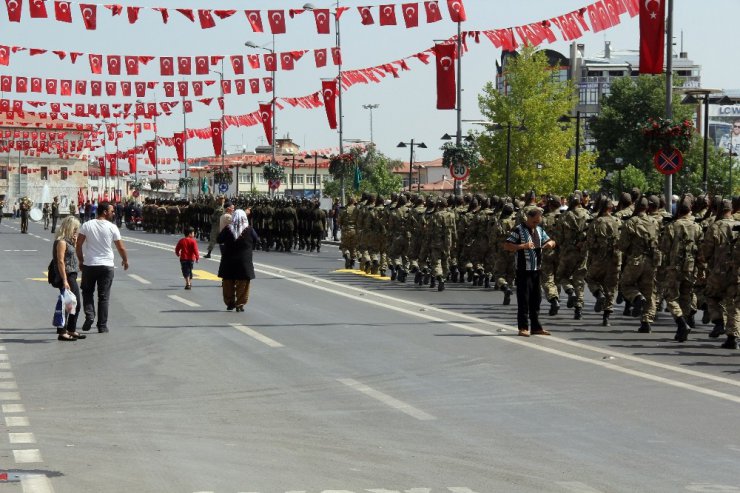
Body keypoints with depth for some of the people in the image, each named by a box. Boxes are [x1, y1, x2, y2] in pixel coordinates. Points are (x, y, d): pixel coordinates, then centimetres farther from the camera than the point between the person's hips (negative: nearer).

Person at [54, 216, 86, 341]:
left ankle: (72, 330, 25)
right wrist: (64, 281, -24)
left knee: (76, 305, 16)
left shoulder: (67, 241, 14)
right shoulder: (61, 242, -14)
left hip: (72, 277, 10)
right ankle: (62, 332, -4)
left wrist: (74, 243, 10)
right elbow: (61, 262, -20)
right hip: (66, 276, -10)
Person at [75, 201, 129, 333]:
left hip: (89, 265, 1)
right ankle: (102, 326, 8)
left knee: (87, 292, 18)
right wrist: (125, 260, 16)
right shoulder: (112, 227, -6)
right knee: (104, 296, 7)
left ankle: (89, 315, -4)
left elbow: (78, 244, -4)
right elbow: (121, 247, -2)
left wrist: (81, 260, 10)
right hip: (106, 266, -1)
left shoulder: (87, 225, -3)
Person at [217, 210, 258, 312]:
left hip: (228, 262, 1)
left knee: (228, 283, 15)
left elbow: (219, 240, 3)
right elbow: (257, 240, 6)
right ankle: (240, 304, 6)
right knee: (242, 284, 7)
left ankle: (229, 302, 19)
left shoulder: (227, 230, -7)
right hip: (244, 262, -1)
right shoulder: (249, 230, -9)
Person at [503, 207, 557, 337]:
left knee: (536, 298, 10)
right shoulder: (519, 230, -7)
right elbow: (506, 246, -13)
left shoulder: (539, 230, 14)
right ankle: (523, 328, -1)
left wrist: (550, 243, 1)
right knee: (524, 299, -5)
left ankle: (536, 327, 16)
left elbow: (550, 241, 26)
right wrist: (523, 246, -25)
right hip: (523, 270, -7)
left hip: (536, 269, 7)